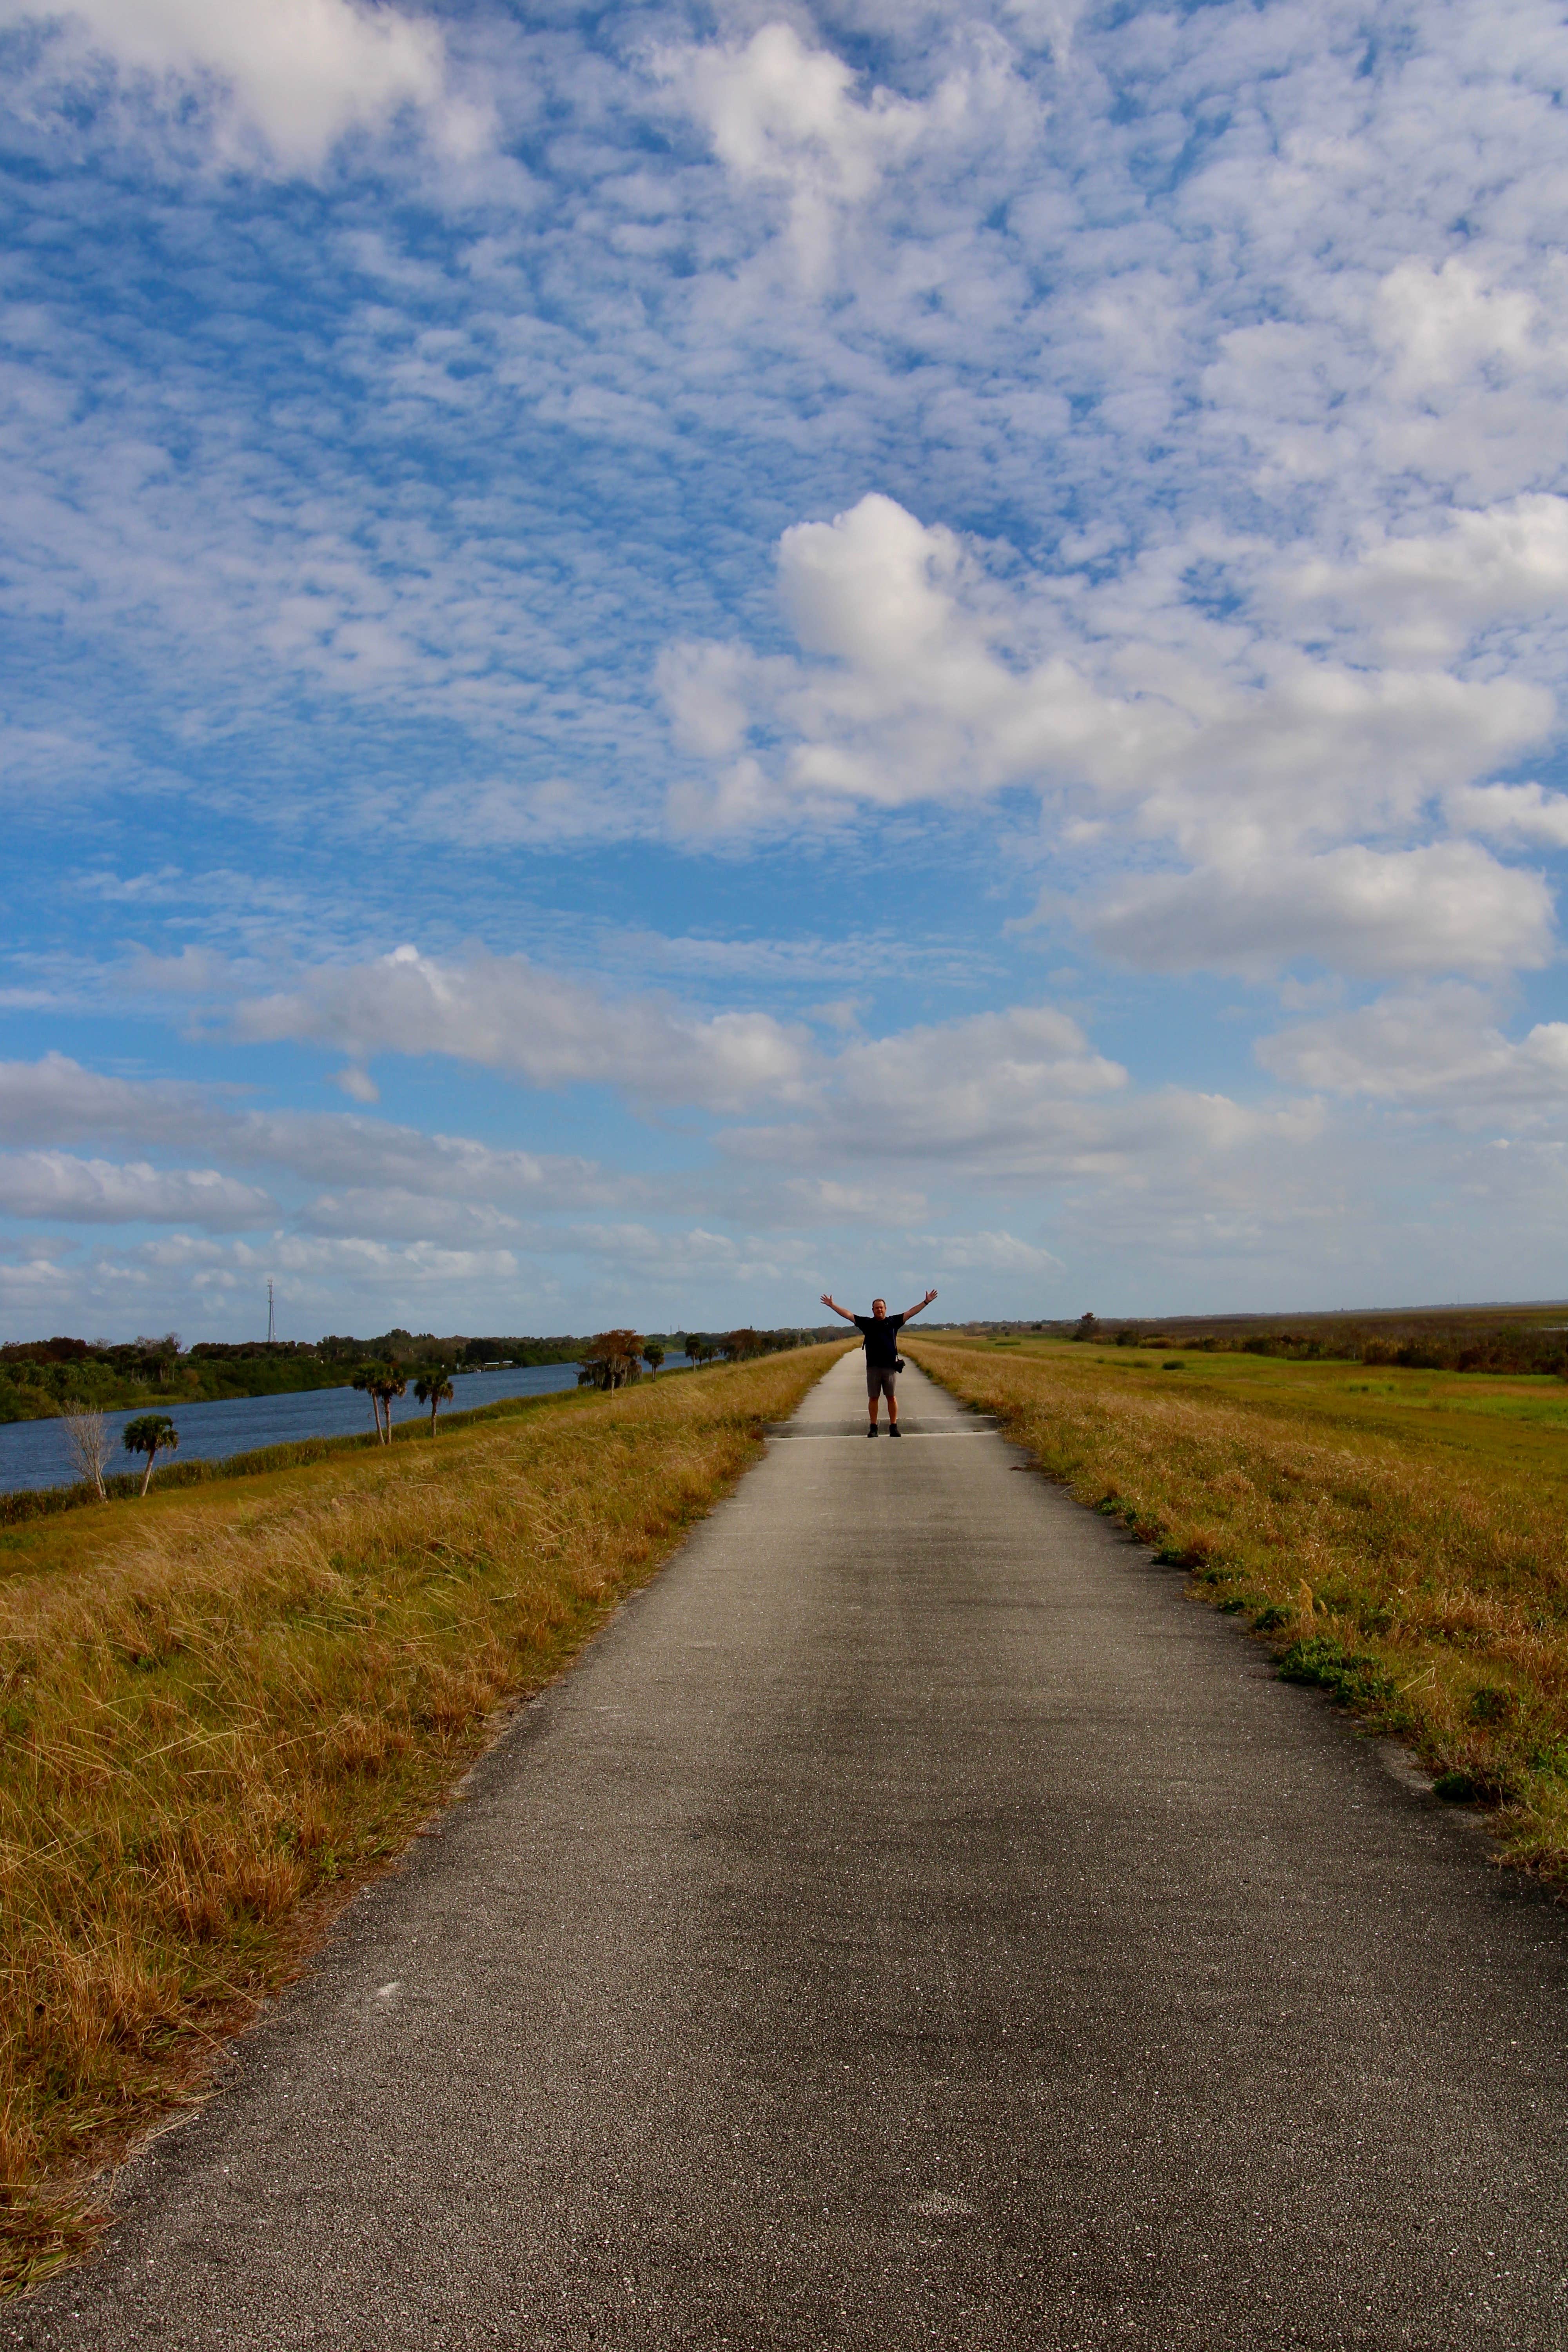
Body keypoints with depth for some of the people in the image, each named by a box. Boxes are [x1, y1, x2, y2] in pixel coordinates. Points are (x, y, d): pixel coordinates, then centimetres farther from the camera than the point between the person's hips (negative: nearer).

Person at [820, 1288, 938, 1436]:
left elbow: (910, 1313, 9)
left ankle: (893, 1427, 8)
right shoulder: (867, 1323, 8)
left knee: (892, 1397, 2)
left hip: (890, 1366, 0)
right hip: (873, 1367, 0)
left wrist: (926, 1302, 7)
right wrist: (833, 1305, 8)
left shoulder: (893, 1322, 7)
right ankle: (873, 1427, 9)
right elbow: (848, 1314, 10)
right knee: (873, 1397, 4)